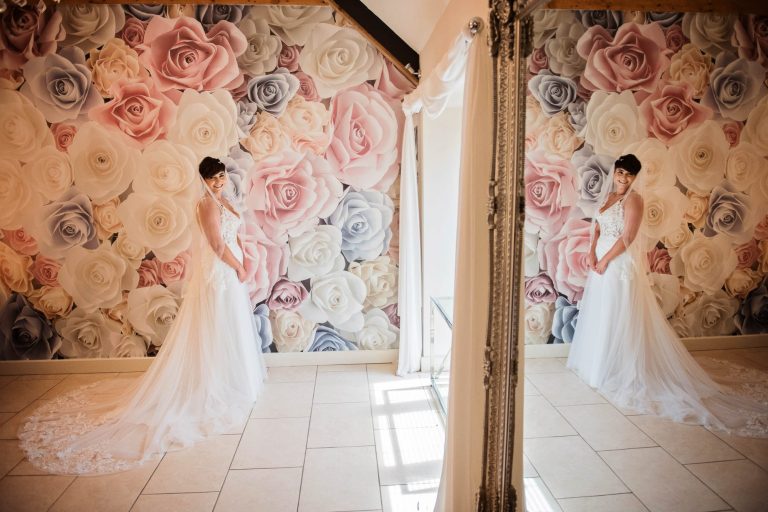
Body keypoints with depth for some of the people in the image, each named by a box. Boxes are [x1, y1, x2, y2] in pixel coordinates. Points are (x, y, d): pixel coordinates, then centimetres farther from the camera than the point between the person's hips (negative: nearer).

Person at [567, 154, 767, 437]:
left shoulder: (633, 199, -11)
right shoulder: (607, 196, 12)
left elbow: (628, 236, -18)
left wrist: (605, 260, -16)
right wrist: (591, 253, -3)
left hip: (621, 265, -8)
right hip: (601, 262, 8)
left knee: (617, 317, -1)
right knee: (598, 315, 15)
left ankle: (614, 371, 11)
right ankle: (597, 363, 29)